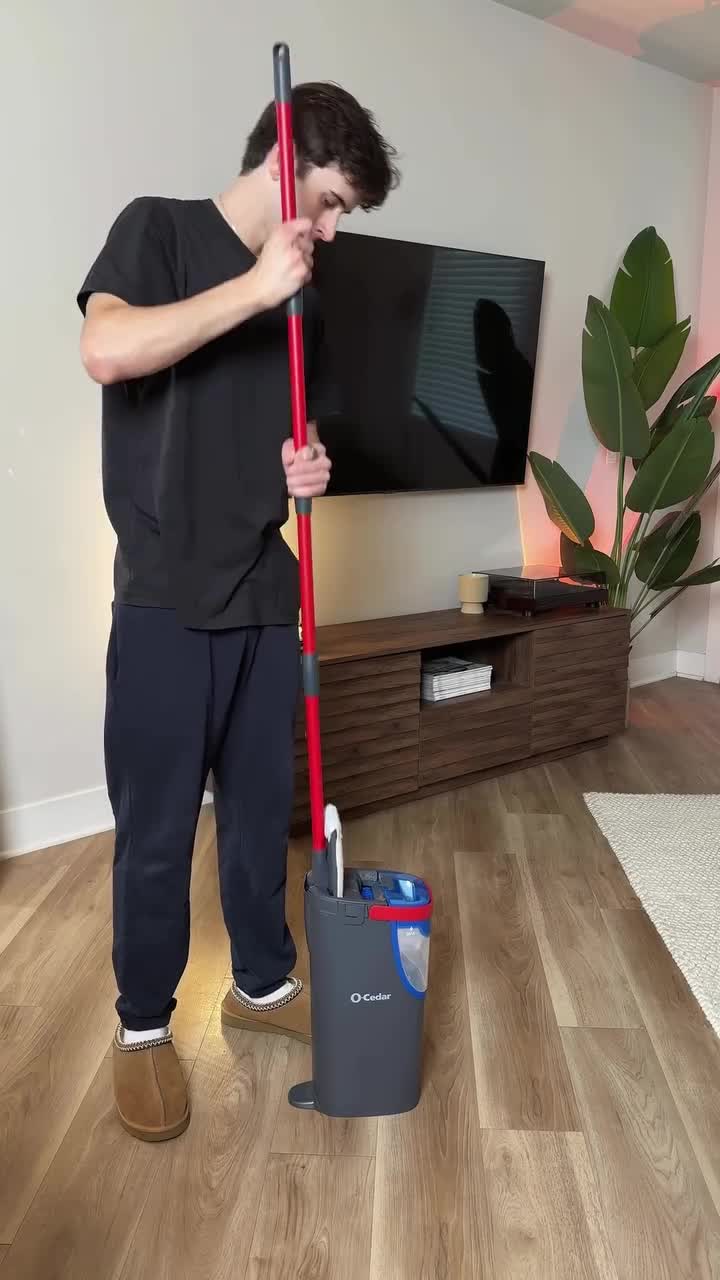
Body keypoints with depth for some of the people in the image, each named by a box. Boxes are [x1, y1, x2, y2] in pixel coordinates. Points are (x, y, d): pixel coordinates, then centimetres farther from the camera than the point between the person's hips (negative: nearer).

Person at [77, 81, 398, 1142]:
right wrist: (254, 287, -17)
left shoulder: (299, 298, 16)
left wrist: (306, 468, -1)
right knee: (157, 828, 3)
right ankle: (143, 1026, 24)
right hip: (166, 601, -6)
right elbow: (106, 350, -19)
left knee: (263, 806, 15)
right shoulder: (160, 228, 0)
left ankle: (264, 982, 34)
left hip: (267, 597, 6)